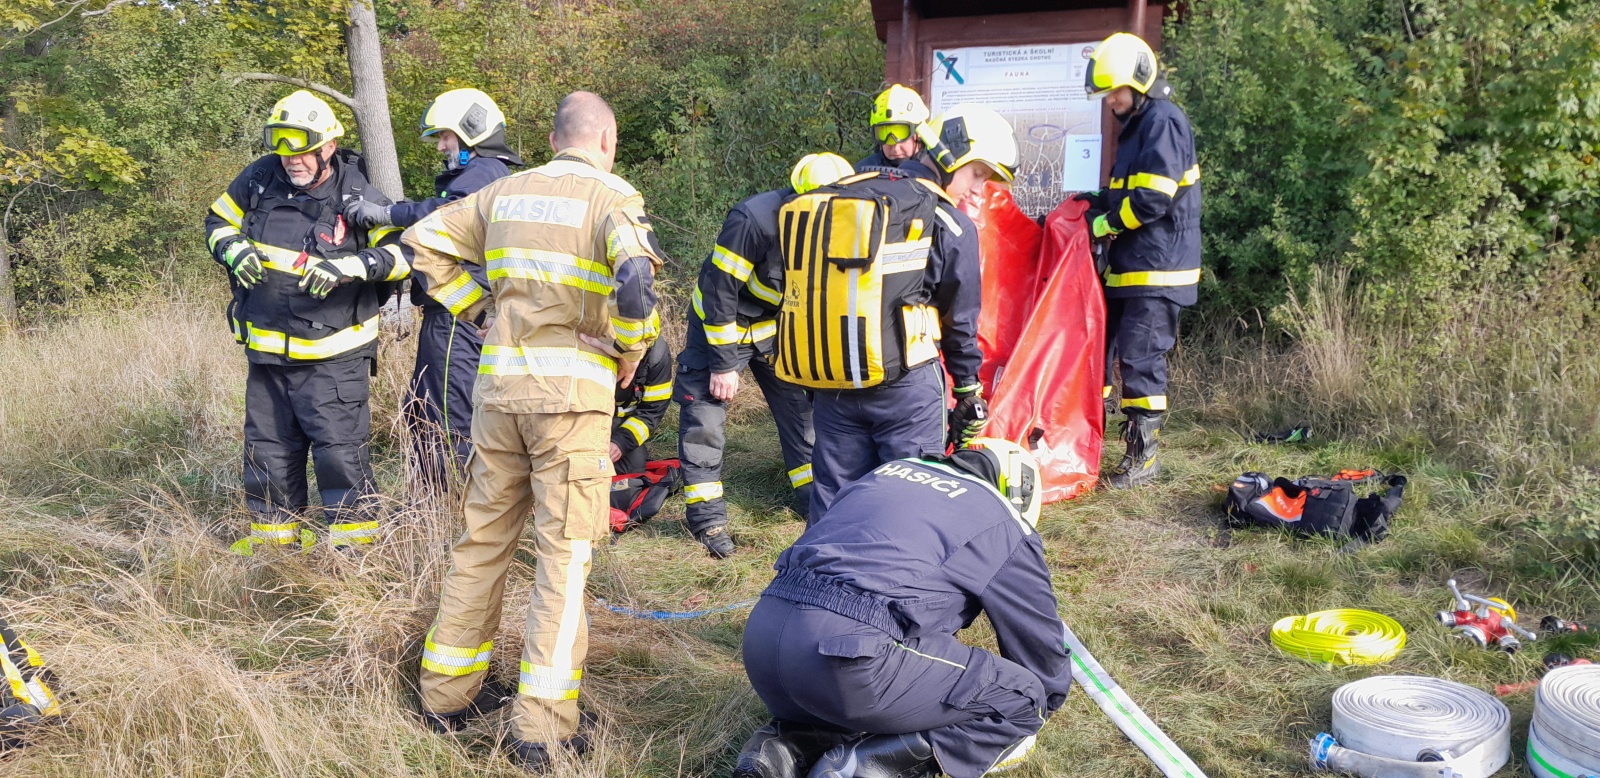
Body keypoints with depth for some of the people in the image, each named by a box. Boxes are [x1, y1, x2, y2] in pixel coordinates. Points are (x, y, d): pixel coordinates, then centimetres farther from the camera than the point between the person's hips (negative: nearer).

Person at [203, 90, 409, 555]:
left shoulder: (357, 195, -12)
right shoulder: (260, 180, 0)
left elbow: (403, 251, -17)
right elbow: (218, 220, 15)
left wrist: (348, 267, -29)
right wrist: (234, 251, -7)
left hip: (333, 353, -5)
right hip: (267, 348, 5)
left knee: (339, 446, -8)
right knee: (268, 447, 15)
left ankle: (354, 535, 7)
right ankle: (273, 532, 31)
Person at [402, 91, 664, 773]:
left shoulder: (506, 192, 12)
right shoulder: (611, 196, -5)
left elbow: (426, 241, 15)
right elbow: (637, 278, -23)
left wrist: (478, 309, 14)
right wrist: (630, 355, -8)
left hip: (499, 384, 5)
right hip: (573, 389, -5)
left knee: (483, 537, 16)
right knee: (564, 551, 0)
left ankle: (447, 693, 27)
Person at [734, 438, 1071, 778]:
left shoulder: (887, 473, 27)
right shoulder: (1004, 525, 11)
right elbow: (1041, 643, 20)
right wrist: (1044, 700, 43)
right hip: (847, 657, -7)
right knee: (1022, 699, 7)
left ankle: (784, 746, 7)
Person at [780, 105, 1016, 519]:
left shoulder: (838, 197, 11)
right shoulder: (950, 225, -7)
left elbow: (810, 289, 15)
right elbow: (959, 320, -2)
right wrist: (969, 393, 11)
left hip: (830, 385, 6)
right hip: (904, 386, -5)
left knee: (833, 501, 14)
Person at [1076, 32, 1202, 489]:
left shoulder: (1163, 121, -13)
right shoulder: (1137, 125, 18)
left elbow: (1153, 199, -21)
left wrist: (1103, 224, -10)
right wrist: (1099, 203, 7)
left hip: (1156, 269, -10)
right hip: (1127, 267, 10)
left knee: (1140, 361, -7)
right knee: (1099, 348, 14)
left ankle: (1143, 456, 2)